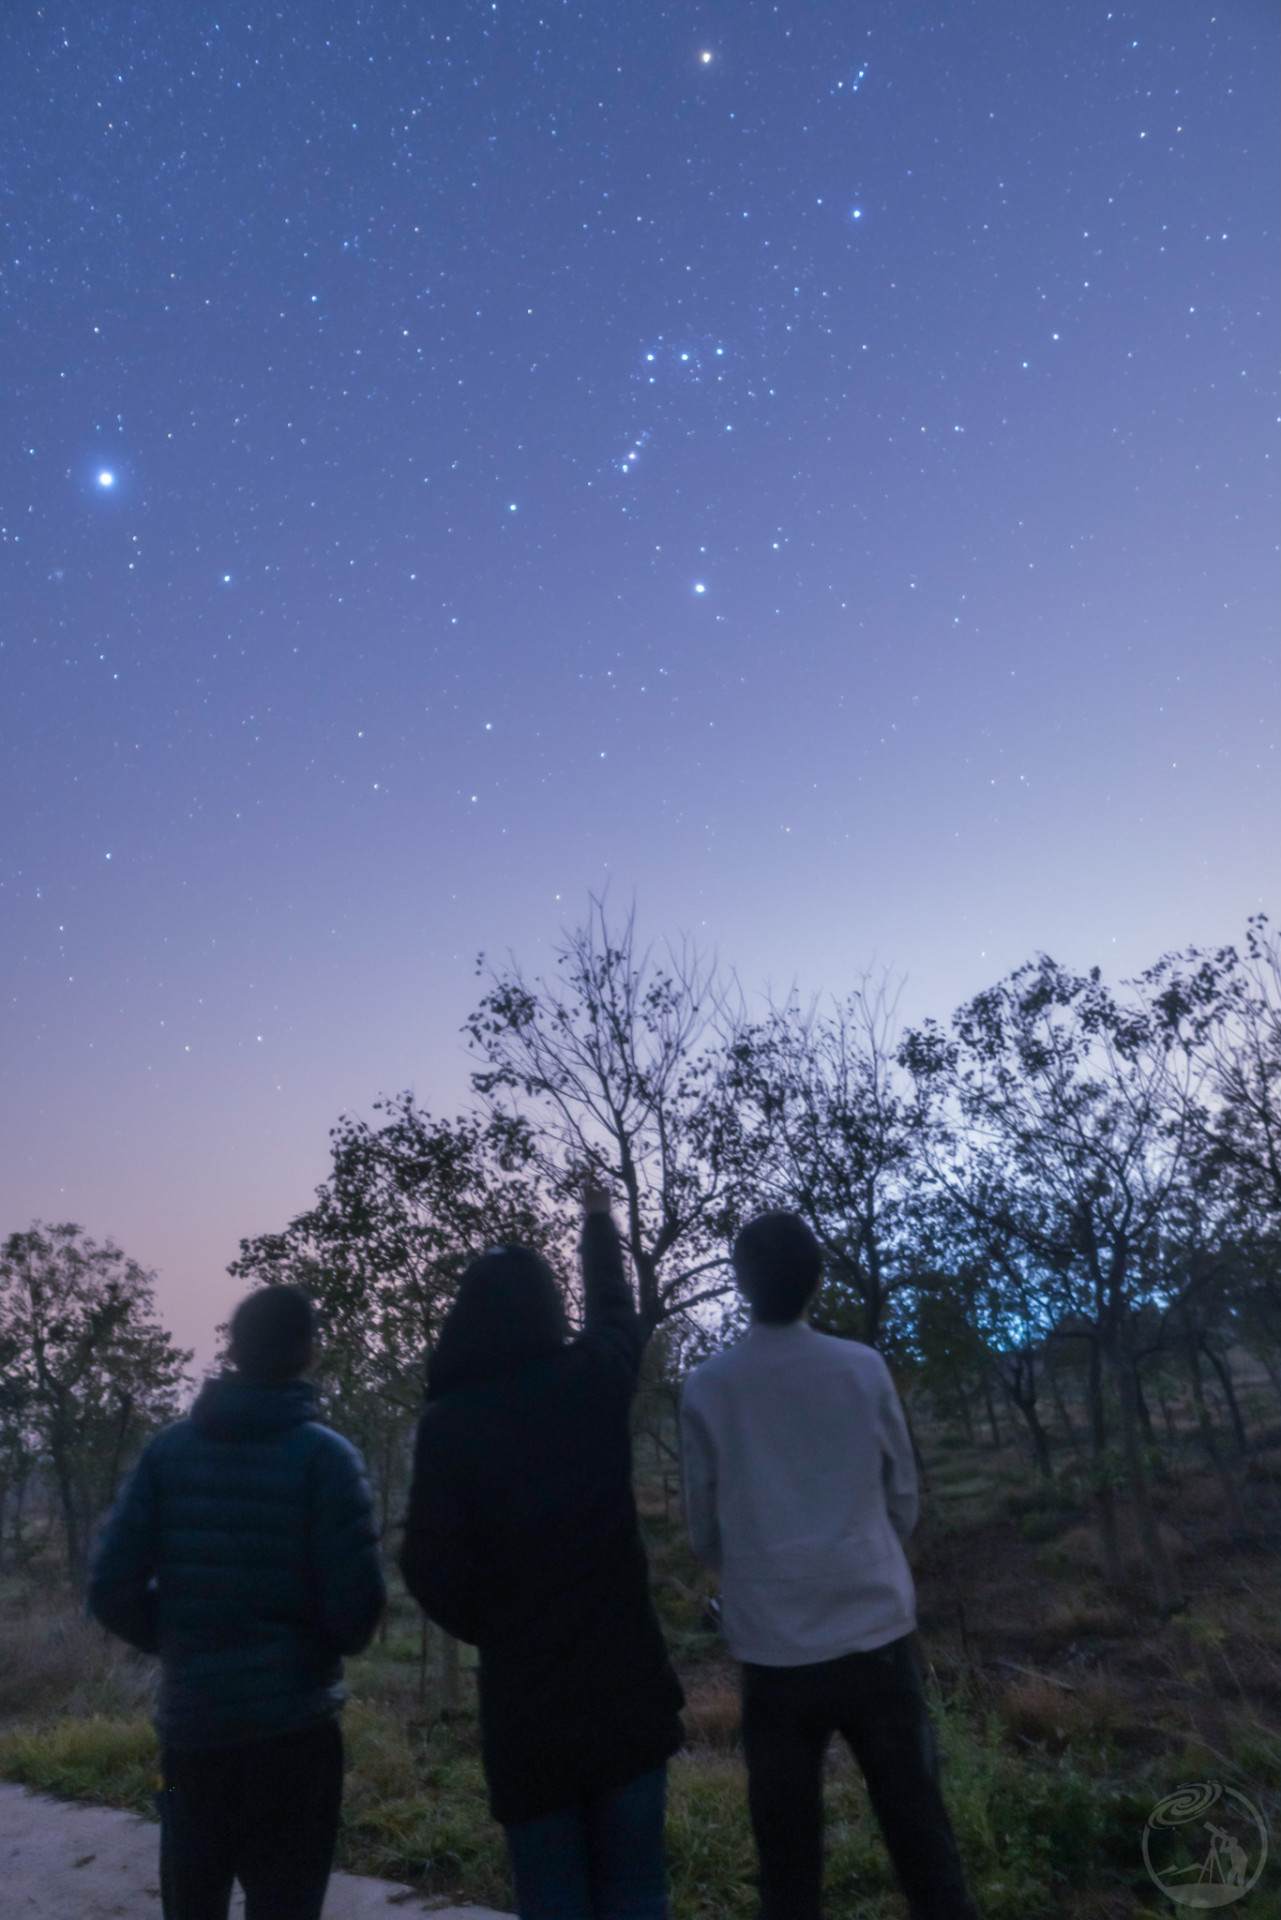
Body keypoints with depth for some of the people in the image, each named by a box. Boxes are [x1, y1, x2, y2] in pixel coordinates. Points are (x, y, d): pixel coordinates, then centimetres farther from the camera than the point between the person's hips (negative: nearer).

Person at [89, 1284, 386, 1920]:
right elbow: (358, 1601, -16)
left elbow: (112, 1588, -3)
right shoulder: (325, 1455, -12)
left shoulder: (168, 1450, -2)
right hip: (293, 1724, -4)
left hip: (190, 1719, 4)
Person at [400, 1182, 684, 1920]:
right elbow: (617, 1311, 18)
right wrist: (600, 1221, 34)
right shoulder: (595, 1380, -4)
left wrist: (492, 1629, 9)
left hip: (525, 1694, -1)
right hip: (623, 1679, 2)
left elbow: (431, 1564, -12)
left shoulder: (448, 1423, -10)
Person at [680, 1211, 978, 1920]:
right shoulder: (865, 1368, -4)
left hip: (774, 1651, -1)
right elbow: (903, 1500, 6)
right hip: (876, 1635, 1)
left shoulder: (706, 1389, -6)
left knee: (787, 1854, 12)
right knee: (919, 1832, 14)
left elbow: (705, 1530, 4)